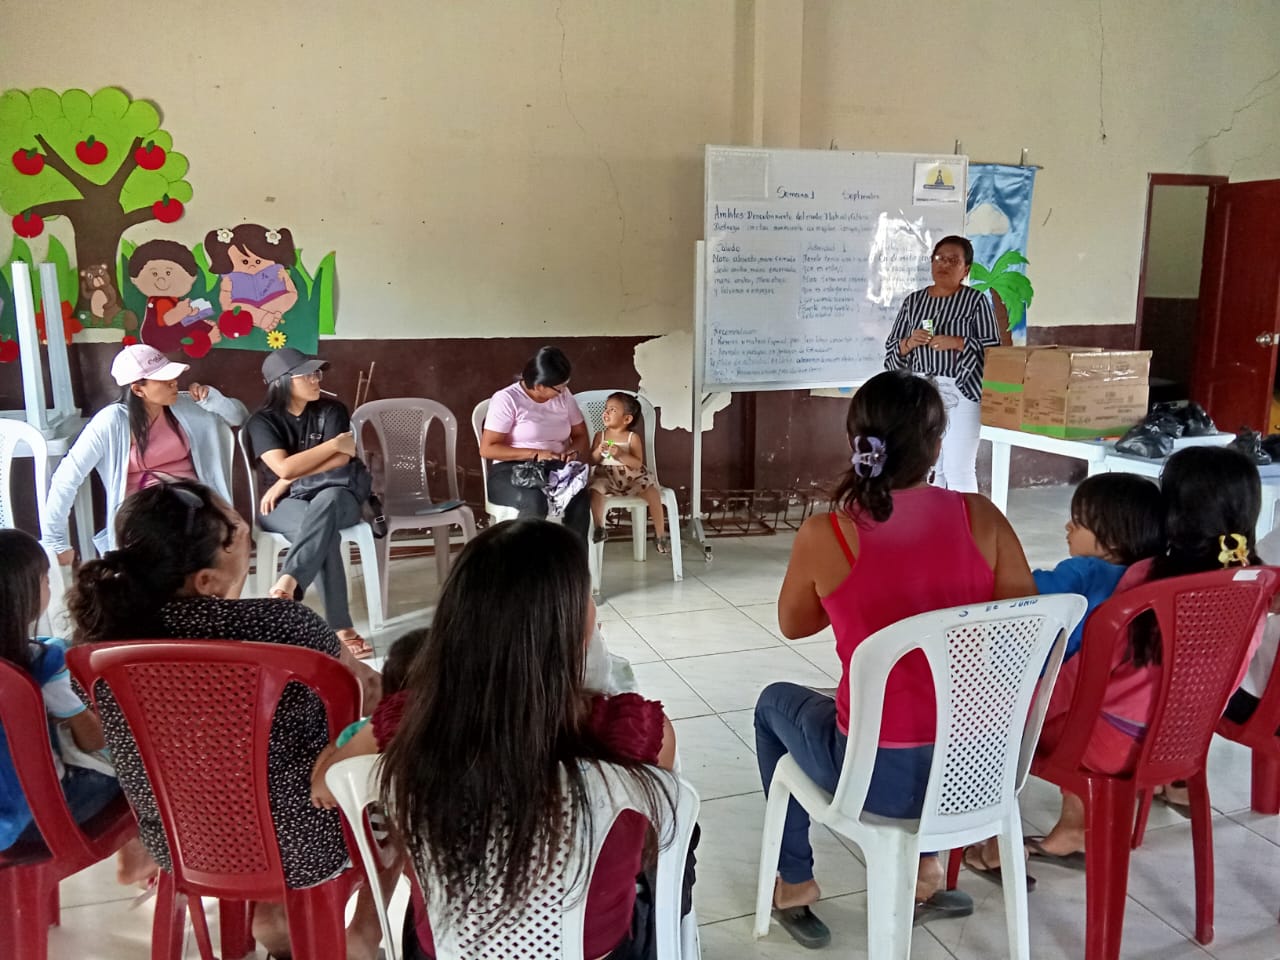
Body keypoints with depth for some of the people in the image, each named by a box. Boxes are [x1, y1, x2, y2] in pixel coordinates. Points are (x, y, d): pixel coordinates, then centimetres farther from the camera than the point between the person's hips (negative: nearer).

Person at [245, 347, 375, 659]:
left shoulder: (332, 410, 5)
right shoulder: (262, 421, 0)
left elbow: (341, 461, -8)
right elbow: (283, 467, -15)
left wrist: (289, 482, -14)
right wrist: (336, 443, -11)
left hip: (335, 498, 1)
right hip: (283, 505, -1)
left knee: (327, 499, -40)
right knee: (326, 531, -38)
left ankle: (287, 583, -52)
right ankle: (340, 628, -44)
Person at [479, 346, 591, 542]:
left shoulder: (563, 395, 7)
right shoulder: (507, 399, -9)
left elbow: (580, 434, 17)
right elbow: (487, 449, -12)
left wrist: (574, 450, -8)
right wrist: (535, 454, -19)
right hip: (512, 470, -4)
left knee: (580, 496, -31)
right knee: (535, 501, -39)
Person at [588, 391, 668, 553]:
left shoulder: (633, 437, 0)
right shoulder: (600, 436, 8)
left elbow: (638, 463, -8)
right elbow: (592, 461, 6)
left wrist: (621, 455, -22)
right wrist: (598, 451, -14)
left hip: (632, 477, -1)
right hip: (606, 477, 1)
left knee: (653, 492, -25)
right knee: (594, 490, -32)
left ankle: (660, 534, -12)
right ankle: (599, 529, -14)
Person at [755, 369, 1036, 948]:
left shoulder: (824, 535, -14)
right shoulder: (981, 517, -8)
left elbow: (793, 626, 4)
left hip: (882, 778, -3)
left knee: (775, 703, 28)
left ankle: (794, 883, 37)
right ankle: (924, 868, 41)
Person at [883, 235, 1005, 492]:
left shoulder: (976, 301, -1)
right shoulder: (913, 301, 10)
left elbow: (994, 350, -6)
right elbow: (891, 349, 10)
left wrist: (958, 343, -18)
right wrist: (909, 343, -10)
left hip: (960, 394, -4)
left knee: (958, 471, -4)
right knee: (927, 469, 11)